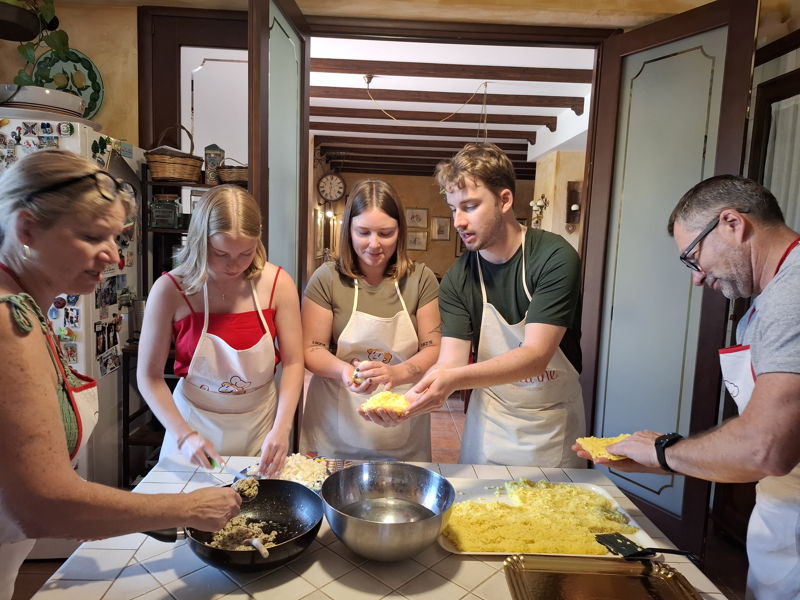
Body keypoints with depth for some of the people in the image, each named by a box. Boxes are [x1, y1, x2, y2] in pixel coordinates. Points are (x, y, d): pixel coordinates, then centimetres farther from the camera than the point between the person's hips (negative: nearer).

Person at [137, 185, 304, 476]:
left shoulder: (277, 284, -14)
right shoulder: (170, 289, -17)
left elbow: (293, 362, -10)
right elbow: (149, 375, -11)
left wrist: (281, 428, -21)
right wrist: (183, 435, -21)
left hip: (259, 425, 2)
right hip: (194, 422, -1)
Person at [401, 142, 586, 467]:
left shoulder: (555, 257, -21)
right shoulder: (457, 279, -10)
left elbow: (535, 356, -28)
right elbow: (450, 361, -16)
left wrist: (454, 378, -42)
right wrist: (410, 400, -36)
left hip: (552, 427, -2)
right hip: (489, 420, 3)